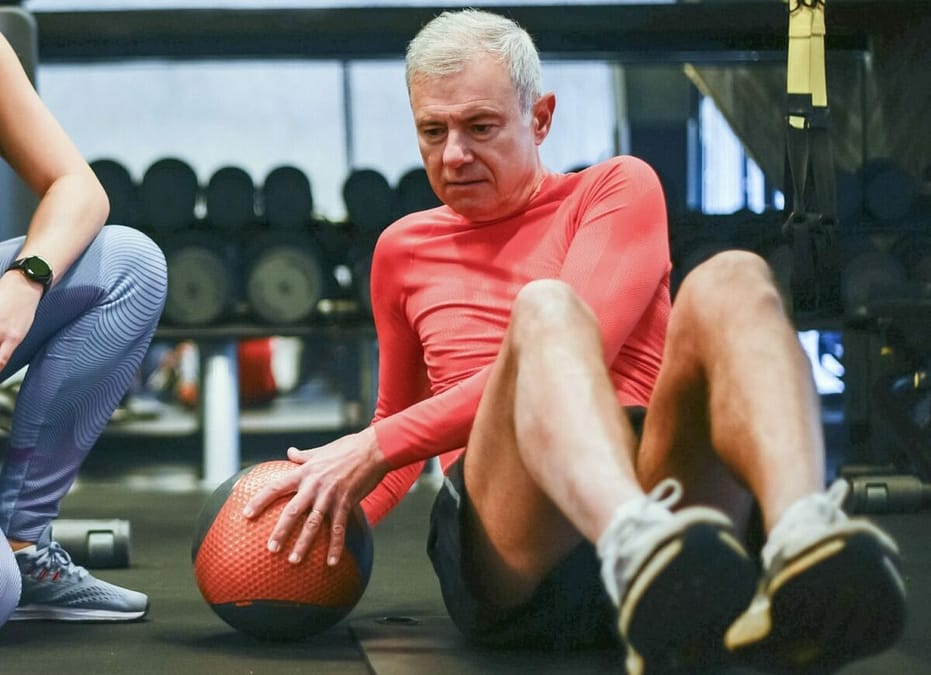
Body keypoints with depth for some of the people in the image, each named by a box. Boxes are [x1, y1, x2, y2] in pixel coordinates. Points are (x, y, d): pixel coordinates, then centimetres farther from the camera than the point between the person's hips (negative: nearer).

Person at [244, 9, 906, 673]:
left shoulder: (618, 189, 17)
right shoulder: (403, 250, 28)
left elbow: (583, 352, -1)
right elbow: (399, 419, 39)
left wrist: (378, 446, -5)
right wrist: (330, 525, 18)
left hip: (658, 487, 0)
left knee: (731, 280, -27)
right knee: (543, 305, -30)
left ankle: (806, 547, -61)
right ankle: (643, 546, -66)